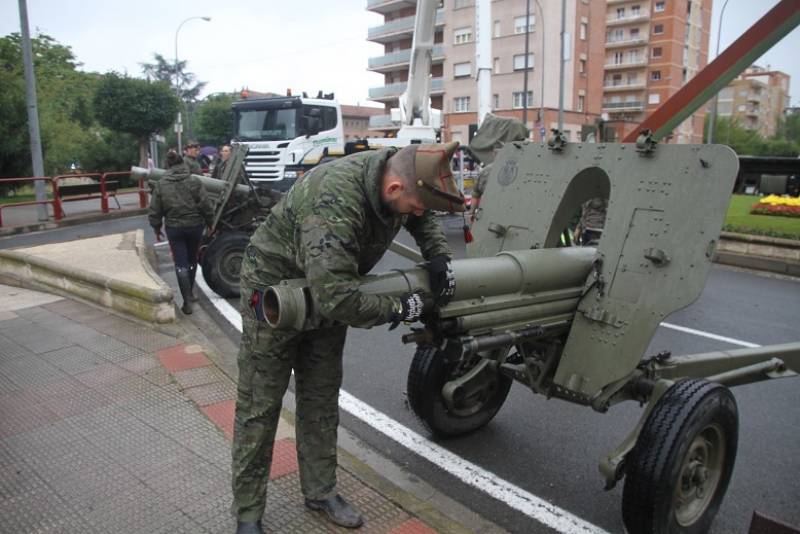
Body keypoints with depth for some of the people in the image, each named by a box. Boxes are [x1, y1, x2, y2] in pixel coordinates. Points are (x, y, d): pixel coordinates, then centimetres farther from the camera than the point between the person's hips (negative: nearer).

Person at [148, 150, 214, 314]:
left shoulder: (160, 184, -4)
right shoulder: (194, 181, -7)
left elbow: (155, 211, 0)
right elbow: (205, 206, -8)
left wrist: (157, 229, 14)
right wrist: (211, 223, 7)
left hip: (174, 228, 0)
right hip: (194, 225, 0)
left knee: (181, 264, 2)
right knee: (192, 260, 20)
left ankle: (187, 302, -4)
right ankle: (190, 293, 33)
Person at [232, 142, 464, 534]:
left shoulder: (398, 173, -15)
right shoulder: (335, 205, -40)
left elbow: (424, 218, 9)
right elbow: (337, 298, -44)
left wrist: (438, 255, -8)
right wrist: (398, 309, -29)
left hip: (328, 288, 7)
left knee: (321, 400, 12)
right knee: (260, 406, 2)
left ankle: (320, 492, 28)